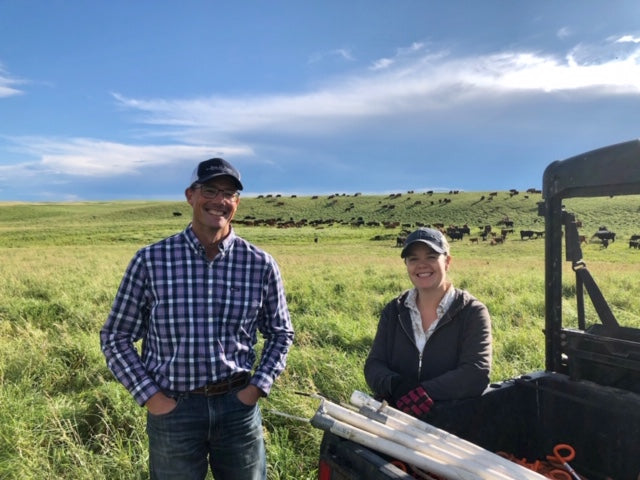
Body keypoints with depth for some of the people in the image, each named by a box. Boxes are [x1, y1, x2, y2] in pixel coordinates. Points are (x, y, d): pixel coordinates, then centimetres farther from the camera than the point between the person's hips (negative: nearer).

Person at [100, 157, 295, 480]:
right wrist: (149, 396, -7)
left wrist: (258, 386, -3)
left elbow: (280, 333, 7)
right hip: (172, 409, -1)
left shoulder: (260, 264, -6)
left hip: (238, 405, 1)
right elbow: (115, 338, 0)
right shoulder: (150, 261, -9)